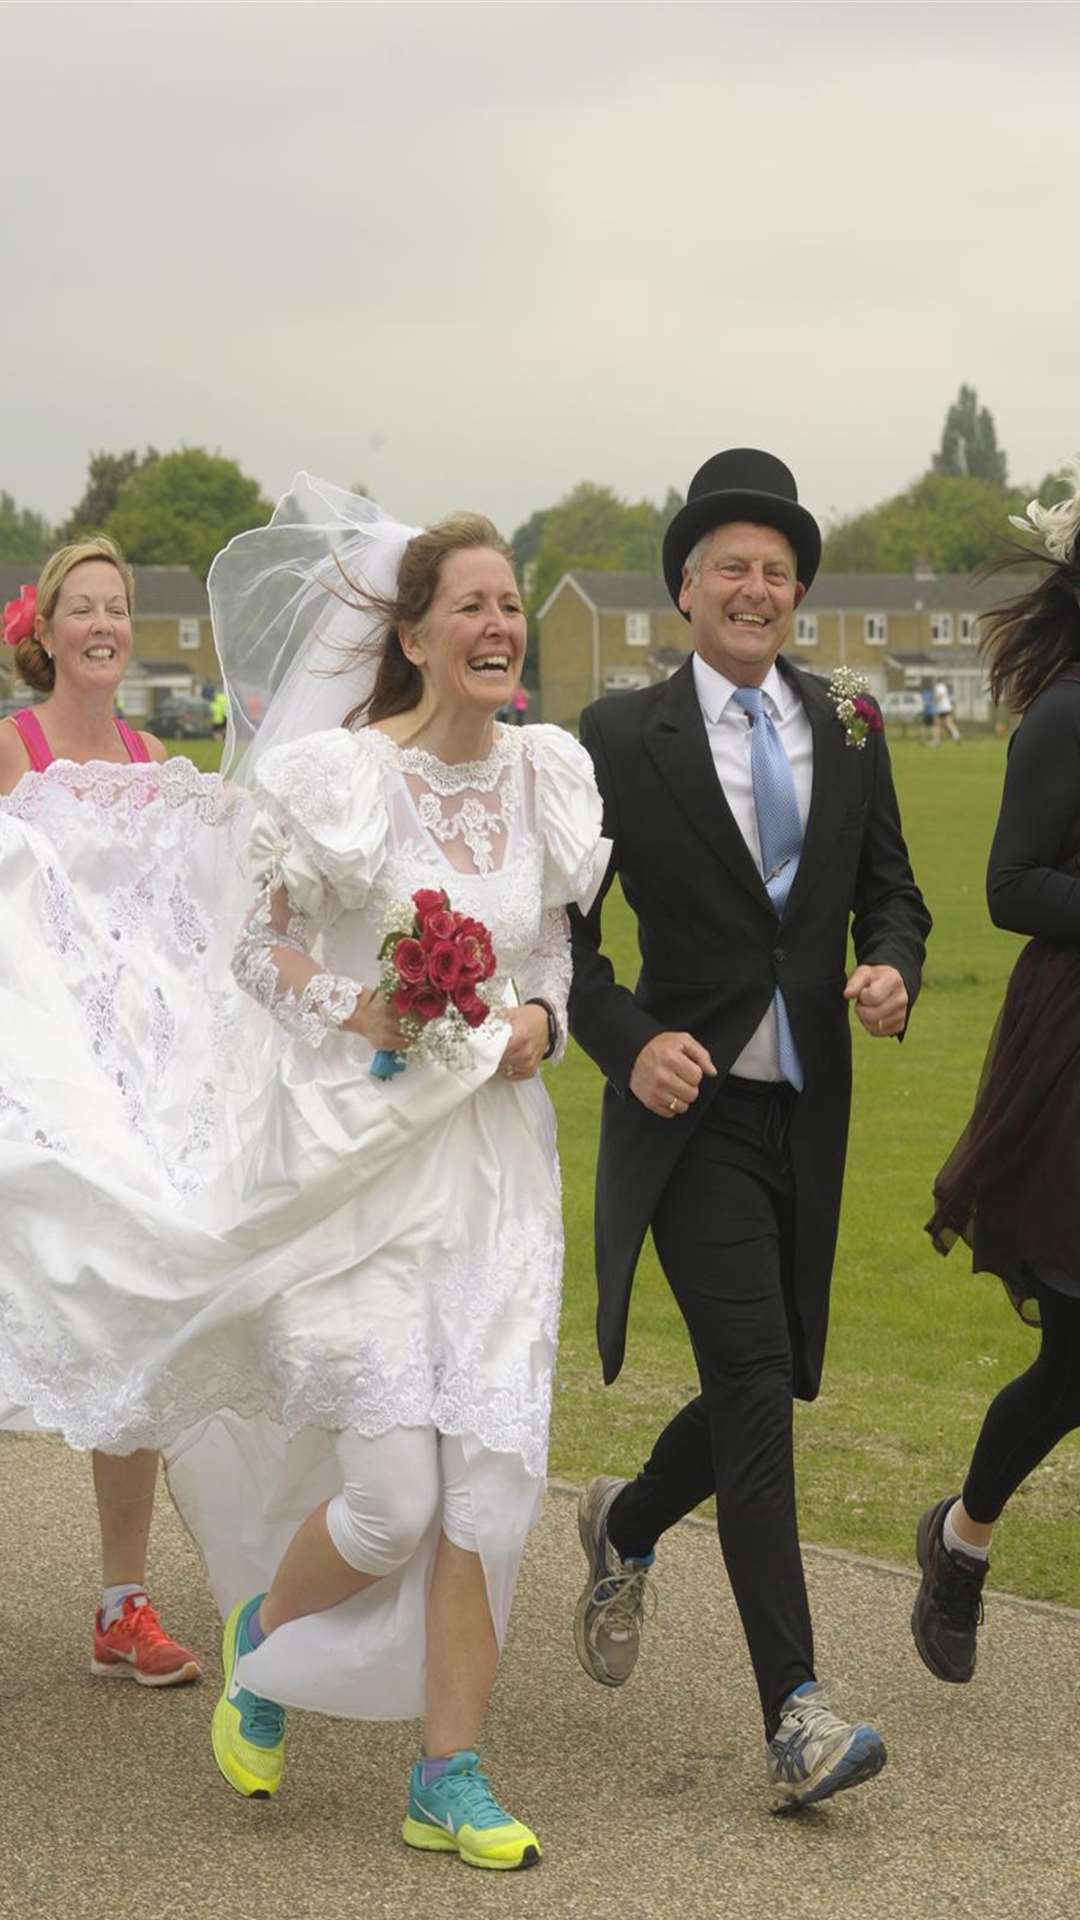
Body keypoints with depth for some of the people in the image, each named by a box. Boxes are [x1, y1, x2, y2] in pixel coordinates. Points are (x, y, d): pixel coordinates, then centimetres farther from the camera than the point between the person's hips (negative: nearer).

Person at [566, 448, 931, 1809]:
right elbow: (560, 922, -2)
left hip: (806, 1112, 5)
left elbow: (890, 889, 15)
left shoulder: (846, 729, 8)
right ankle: (795, 1716, -13)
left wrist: (892, 967, -7)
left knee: (773, 1386, 11)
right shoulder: (623, 738, -4)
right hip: (692, 1108, -5)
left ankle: (625, 1523, 44)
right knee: (755, 1384, -14)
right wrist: (627, 1042, -17)